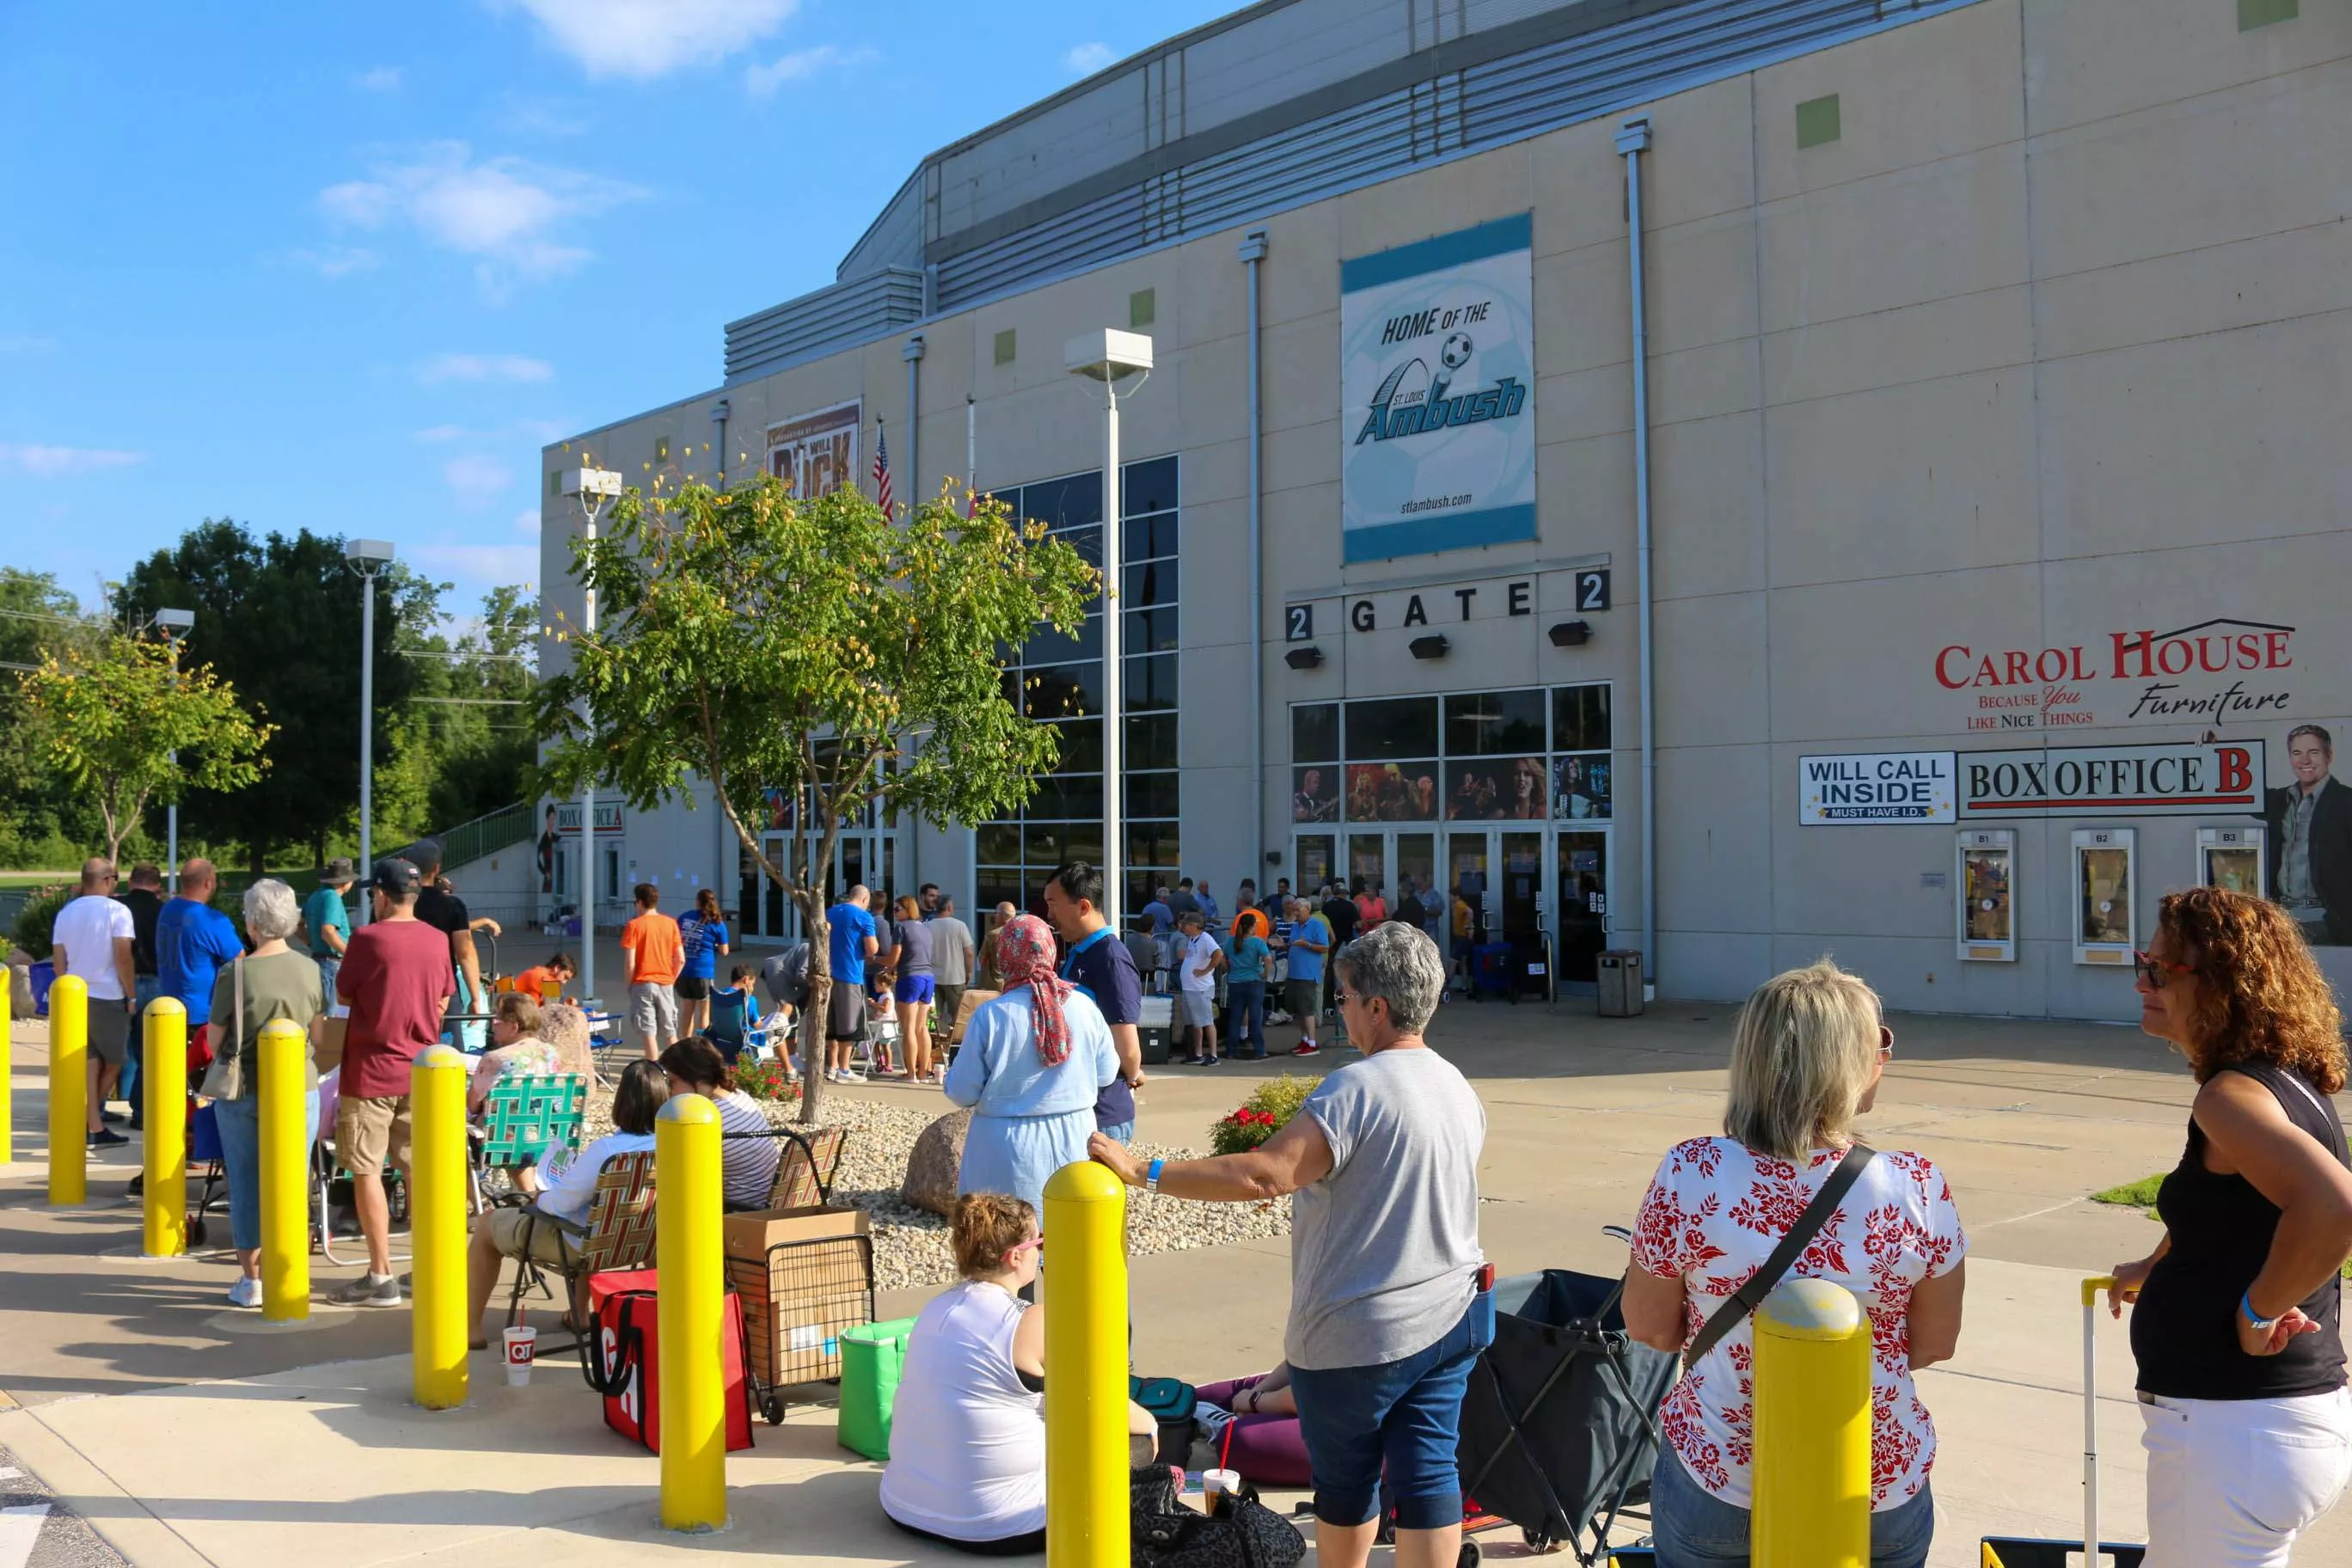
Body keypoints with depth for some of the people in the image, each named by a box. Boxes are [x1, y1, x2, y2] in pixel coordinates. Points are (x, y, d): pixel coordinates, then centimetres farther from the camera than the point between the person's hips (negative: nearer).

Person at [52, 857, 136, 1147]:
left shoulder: (65, 913, 8)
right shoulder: (117, 912, -9)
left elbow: (58, 959, 9)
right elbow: (123, 957, -14)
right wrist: (132, 996, -7)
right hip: (108, 997, -6)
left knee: (89, 1062, 8)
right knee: (113, 1062, 11)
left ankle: (93, 1125, 6)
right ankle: (92, 1115, 15)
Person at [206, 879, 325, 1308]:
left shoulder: (235, 973, -13)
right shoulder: (311, 970, -5)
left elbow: (215, 1042, -5)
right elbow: (319, 1035, 4)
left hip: (243, 1093, -2)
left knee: (246, 1184, 10)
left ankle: (251, 1280, 17)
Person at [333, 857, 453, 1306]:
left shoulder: (367, 938, -12)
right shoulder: (438, 940, 3)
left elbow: (343, 995, -1)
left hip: (371, 1071, -5)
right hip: (421, 1071, 5)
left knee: (367, 1171, 2)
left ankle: (381, 1277, 2)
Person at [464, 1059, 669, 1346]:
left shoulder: (605, 1149, -31)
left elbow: (561, 1202, -22)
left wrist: (540, 1198, 1)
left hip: (582, 1245, -6)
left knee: (487, 1223, 16)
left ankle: (470, 1328, 25)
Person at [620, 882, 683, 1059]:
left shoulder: (634, 925, -8)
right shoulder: (670, 923, 3)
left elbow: (630, 962, -13)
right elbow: (681, 960, 1)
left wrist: (629, 984, 1)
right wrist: (671, 979, 14)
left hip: (643, 984, -4)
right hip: (665, 984, 4)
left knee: (648, 1032, -1)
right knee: (670, 1032, 13)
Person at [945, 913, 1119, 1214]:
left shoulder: (990, 1016, -14)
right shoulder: (1084, 1007, -6)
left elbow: (962, 1092, -8)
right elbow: (1106, 1074, 4)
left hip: (1008, 1149, -3)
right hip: (1074, 1142, 3)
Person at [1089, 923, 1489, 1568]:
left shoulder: (1356, 1088, -21)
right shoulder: (1462, 1090, 5)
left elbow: (1263, 1175, -28)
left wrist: (1142, 1171, -24)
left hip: (1358, 1335, -6)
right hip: (1453, 1319, 7)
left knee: (1344, 1482, 13)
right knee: (1428, 1470, 9)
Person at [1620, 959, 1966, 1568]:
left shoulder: (1690, 1175, -19)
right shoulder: (1919, 1187, -18)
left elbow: (1648, 1328, -6)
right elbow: (1935, 1344, -3)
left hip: (1717, 1480, 0)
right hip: (1882, 1499, 1)